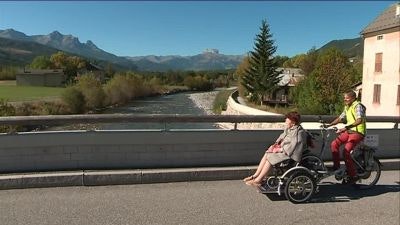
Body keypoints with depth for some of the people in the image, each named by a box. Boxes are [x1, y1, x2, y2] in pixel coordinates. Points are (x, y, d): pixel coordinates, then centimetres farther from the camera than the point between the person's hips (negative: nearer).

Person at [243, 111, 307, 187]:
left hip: (289, 153, -9)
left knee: (271, 157, -21)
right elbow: (282, 136, 20)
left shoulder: (299, 132, -20)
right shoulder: (288, 128, 8)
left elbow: (292, 146, -24)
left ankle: (258, 180, -17)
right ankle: (255, 175, -6)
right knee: (266, 154, -7)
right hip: (282, 147, 9)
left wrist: (280, 150, -19)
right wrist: (275, 144, 4)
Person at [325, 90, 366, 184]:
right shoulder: (347, 107, 15)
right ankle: (336, 166, 6)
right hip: (349, 131, 8)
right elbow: (341, 118, 21)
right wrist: (329, 125, 9)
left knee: (346, 151, -21)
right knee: (334, 144, -7)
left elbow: (359, 120, -30)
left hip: (357, 132, -8)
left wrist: (346, 127, -40)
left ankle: (353, 175, -9)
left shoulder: (358, 106, -14)